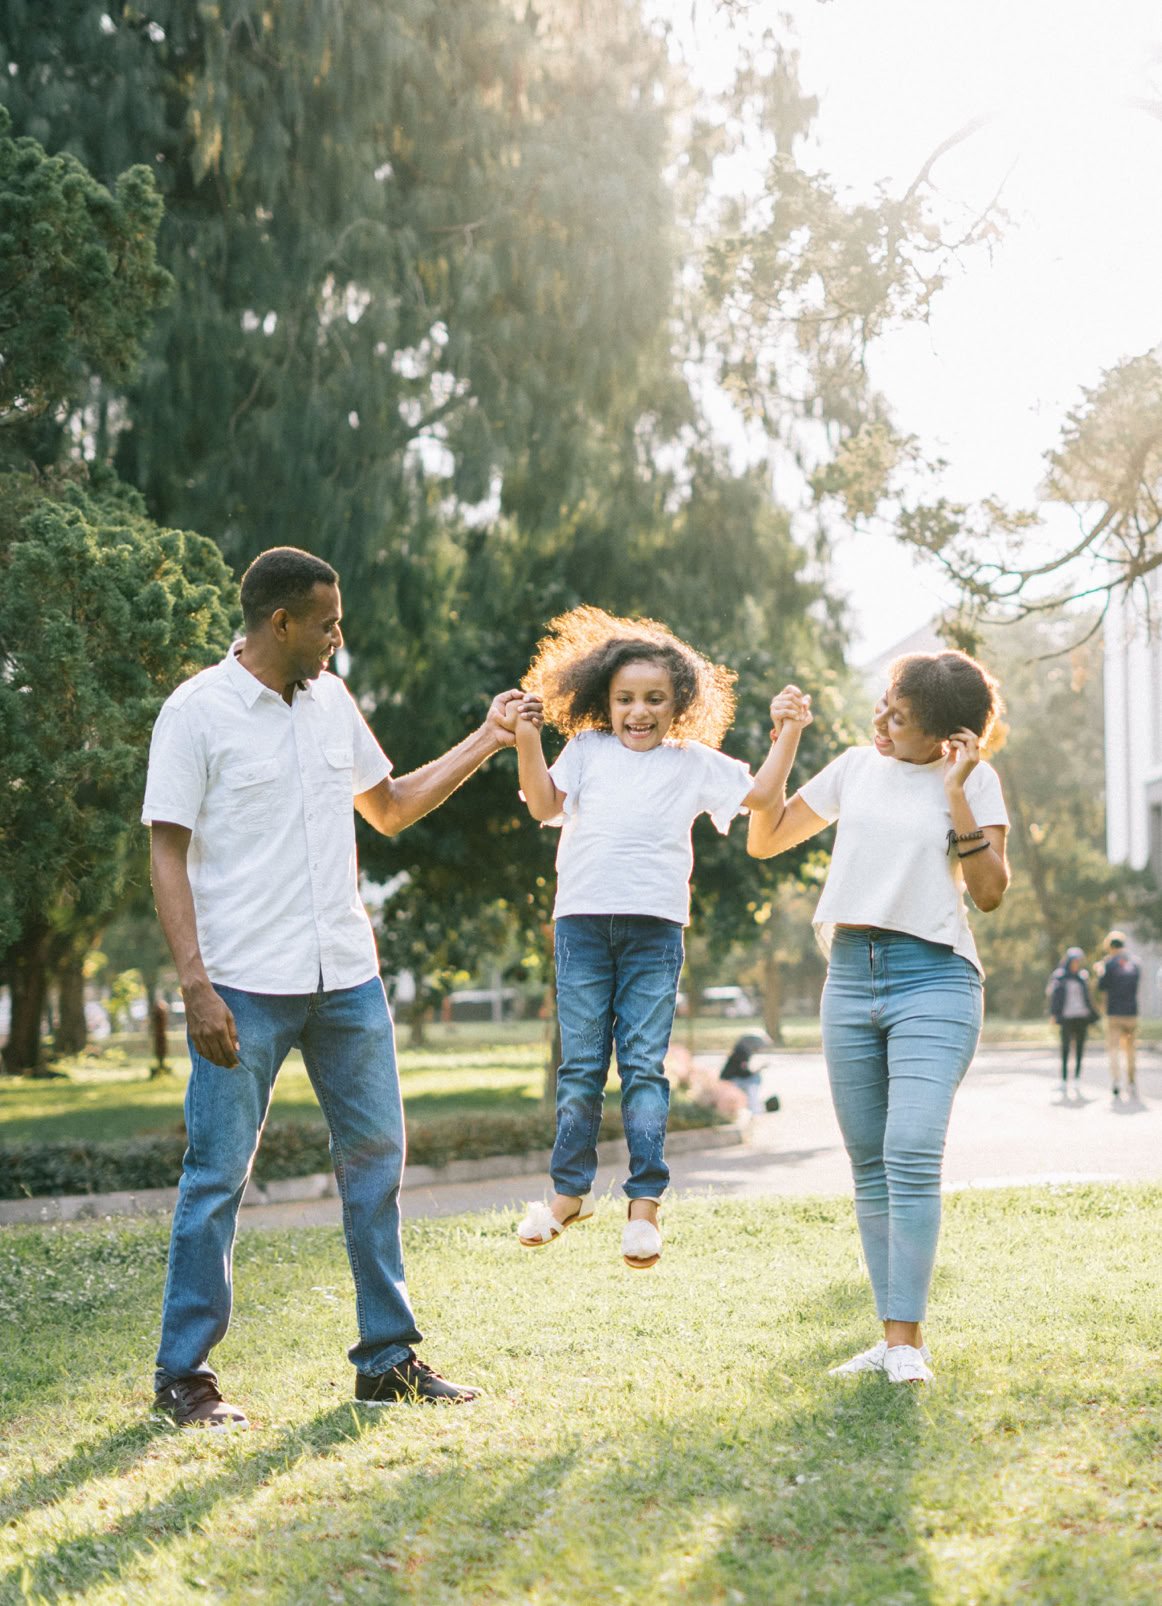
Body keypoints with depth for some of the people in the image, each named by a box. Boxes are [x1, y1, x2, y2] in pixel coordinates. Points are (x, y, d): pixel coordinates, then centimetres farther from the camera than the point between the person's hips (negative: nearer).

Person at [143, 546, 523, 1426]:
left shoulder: (332, 702, 12)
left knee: (376, 1156, 8)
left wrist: (485, 743, 18)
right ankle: (185, 1373, 10)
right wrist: (195, 984, -16)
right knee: (218, 1174, -1)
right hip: (245, 987, -6)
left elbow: (390, 807, 24)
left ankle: (389, 1358, 19)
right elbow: (168, 854, -8)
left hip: (347, 978, 6)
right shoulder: (198, 713, -6)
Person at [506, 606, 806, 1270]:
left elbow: (761, 793, 12)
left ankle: (645, 1202, 1)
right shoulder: (587, 749, 14)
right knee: (580, 1065, 5)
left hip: (654, 928, -1)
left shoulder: (694, 763, 13)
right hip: (583, 921, 1)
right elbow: (545, 805, 5)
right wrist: (528, 742, -4)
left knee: (644, 1067, -2)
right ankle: (571, 1190, 16)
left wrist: (788, 733, 6)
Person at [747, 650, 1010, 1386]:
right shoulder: (856, 768, 13)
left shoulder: (975, 780, 2)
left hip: (934, 976, -5)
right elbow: (764, 840, 18)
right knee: (870, 1166, 4)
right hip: (851, 976, 5)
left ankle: (909, 1339, -14)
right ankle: (892, 1335, 9)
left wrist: (956, 793, -13)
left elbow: (991, 891, -7)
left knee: (912, 1154, -19)